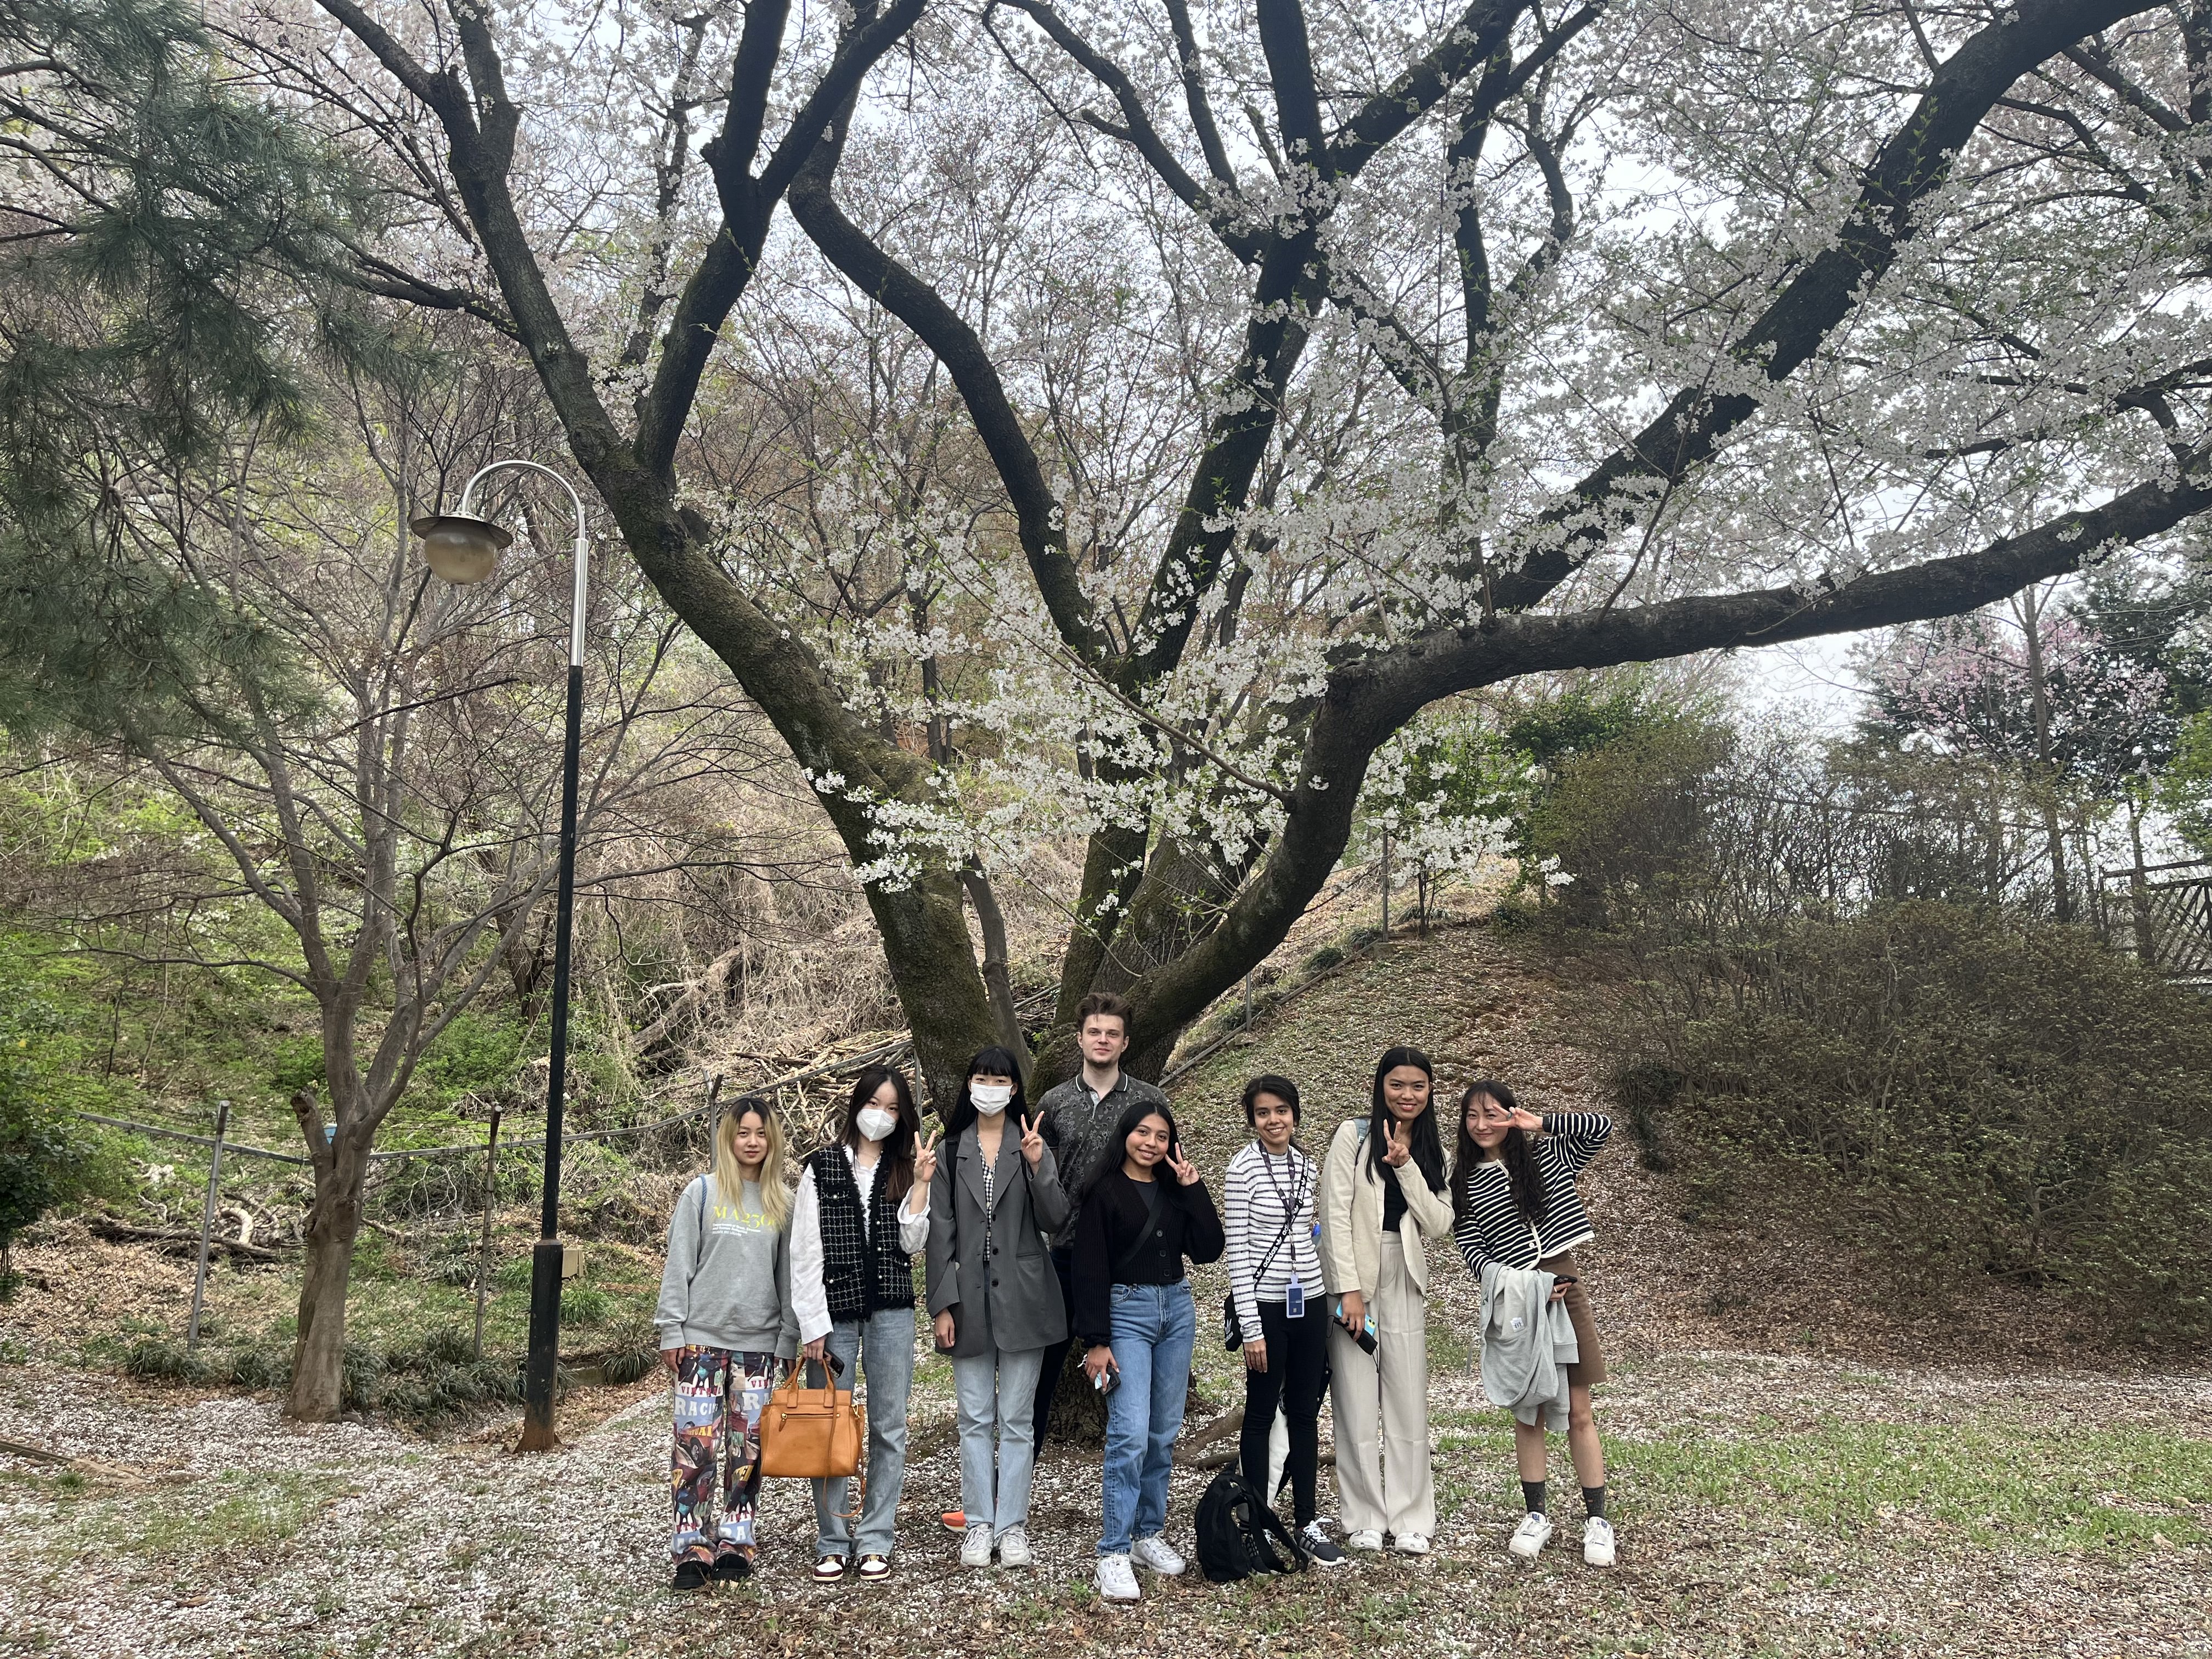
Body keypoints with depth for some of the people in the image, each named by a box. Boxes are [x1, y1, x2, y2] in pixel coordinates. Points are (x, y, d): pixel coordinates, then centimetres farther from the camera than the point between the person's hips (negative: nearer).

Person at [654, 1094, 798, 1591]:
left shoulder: (783, 1202, 6)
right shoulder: (701, 1193, 0)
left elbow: (789, 1274, 8)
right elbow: (678, 1266, 0)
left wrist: (788, 1339, 5)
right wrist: (671, 1332, -4)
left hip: (759, 1341, 2)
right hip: (702, 1338, -2)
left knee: (748, 1446, 6)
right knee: (696, 1442, -3)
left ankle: (735, 1540, 16)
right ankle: (692, 1545, 6)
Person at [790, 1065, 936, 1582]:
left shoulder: (905, 1170, 11)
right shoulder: (821, 1169, 3)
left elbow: (911, 1243, 1)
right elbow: (804, 1253, -1)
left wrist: (921, 1185, -8)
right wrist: (812, 1324, -7)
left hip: (891, 1310, 2)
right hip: (833, 1311, -2)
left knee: (889, 1427, 4)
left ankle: (875, 1540, 12)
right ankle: (832, 1541, 12)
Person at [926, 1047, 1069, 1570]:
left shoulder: (1033, 1145, 1)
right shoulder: (951, 1152, 4)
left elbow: (1054, 1218, -7)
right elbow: (941, 1232, 2)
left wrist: (1039, 1166, -22)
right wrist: (943, 1304, -4)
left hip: (1021, 1296, -1)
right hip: (969, 1296, 1)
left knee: (1016, 1419, 6)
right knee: (975, 1419, 7)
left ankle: (1012, 1525, 15)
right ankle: (979, 1524, 17)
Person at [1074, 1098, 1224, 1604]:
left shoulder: (1176, 1190, 9)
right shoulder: (1104, 1190, -6)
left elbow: (1209, 1250, 1)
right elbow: (1090, 1269, -8)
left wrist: (1194, 1189, -6)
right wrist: (1095, 1342, -11)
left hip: (1177, 1310, 6)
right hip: (1126, 1311, -6)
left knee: (1165, 1433, 10)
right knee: (1131, 1434, -14)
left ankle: (1149, 1533, 23)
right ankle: (1114, 1553, -9)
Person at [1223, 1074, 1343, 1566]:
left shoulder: (1307, 1166, 7)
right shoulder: (1243, 1168, -10)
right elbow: (1238, 1248, -12)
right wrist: (1250, 1327, -14)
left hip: (1309, 1303, 5)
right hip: (1266, 1306, -5)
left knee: (1305, 1414, 11)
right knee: (1261, 1414, 6)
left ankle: (1307, 1522, 20)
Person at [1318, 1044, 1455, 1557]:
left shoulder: (1430, 1149, 11)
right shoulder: (1354, 1135, -3)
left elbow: (1439, 1223, 0)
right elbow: (1335, 1214, -8)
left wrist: (1406, 1166, -11)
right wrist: (1349, 1288, -14)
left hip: (1404, 1284, 4)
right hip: (1354, 1278, -4)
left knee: (1409, 1407, 5)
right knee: (1357, 1405, 0)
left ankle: (1411, 1520, 15)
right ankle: (1365, 1520, 11)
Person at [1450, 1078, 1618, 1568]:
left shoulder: (1545, 1155, 5)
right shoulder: (1464, 1184, 5)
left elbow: (1601, 1126, -7)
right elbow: (1472, 1251, -2)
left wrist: (1540, 1123, -11)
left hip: (1564, 1287, 0)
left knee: (1578, 1411, 3)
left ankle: (1597, 1520, 10)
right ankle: (1536, 1515, 17)